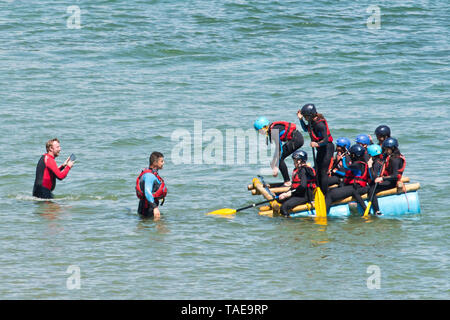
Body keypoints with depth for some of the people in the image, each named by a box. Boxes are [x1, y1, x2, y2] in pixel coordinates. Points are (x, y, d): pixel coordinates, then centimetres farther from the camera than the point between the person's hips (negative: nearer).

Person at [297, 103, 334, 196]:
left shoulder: (320, 124, -24)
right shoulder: (312, 122, 4)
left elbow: (326, 139, -30)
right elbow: (305, 129, 26)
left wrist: (317, 144, -47)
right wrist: (300, 119, 12)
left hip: (327, 148, -10)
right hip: (321, 149, 10)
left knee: (323, 172, -10)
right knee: (317, 171, 11)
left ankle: (325, 195, -7)